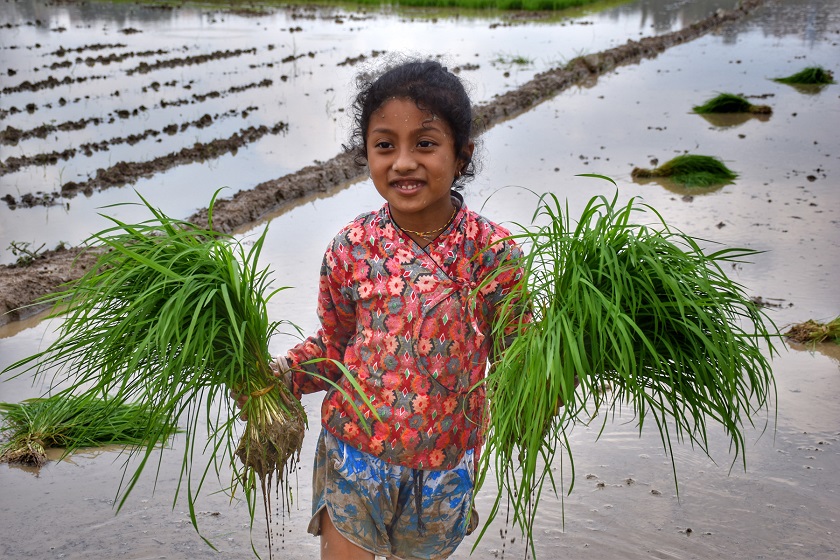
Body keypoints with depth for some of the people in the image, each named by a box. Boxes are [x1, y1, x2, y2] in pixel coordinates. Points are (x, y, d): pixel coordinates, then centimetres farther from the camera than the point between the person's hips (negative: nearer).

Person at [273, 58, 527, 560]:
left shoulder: (494, 252, -15)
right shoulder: (351, 249, -11)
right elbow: (333, 348, 1)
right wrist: (276, 376, -15)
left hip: (444, 464, 0)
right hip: (352, 456, 0)